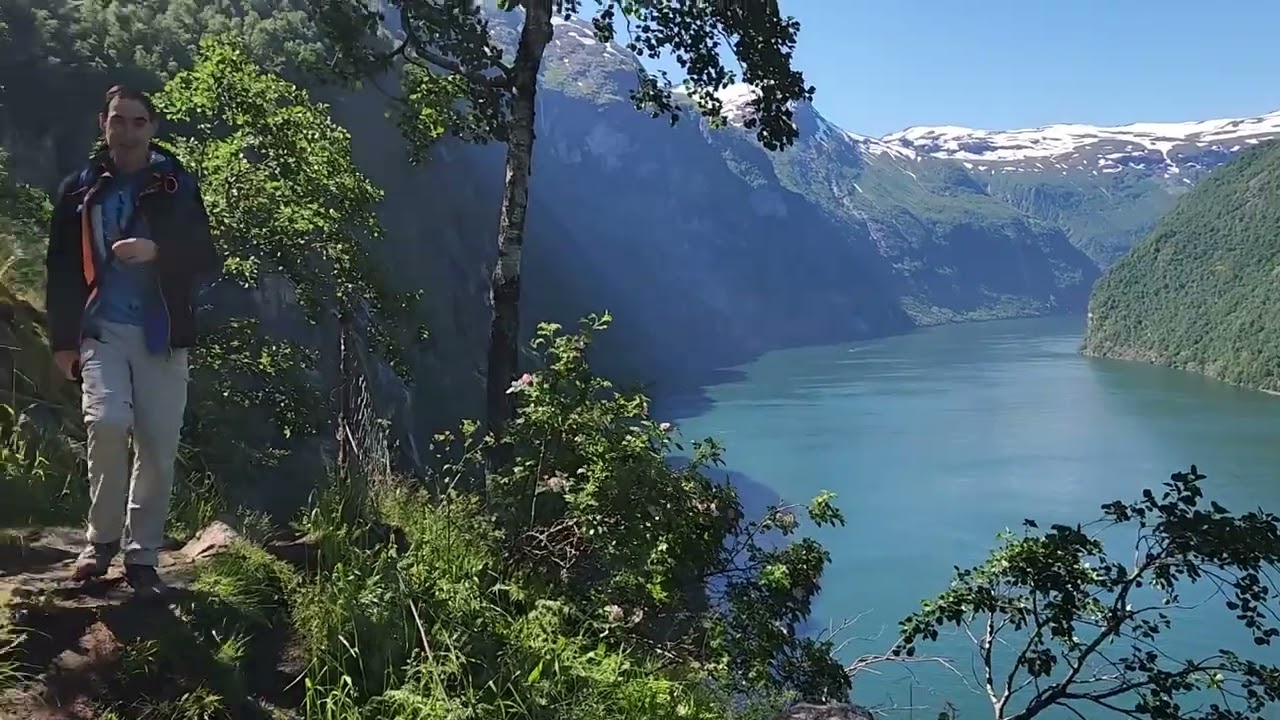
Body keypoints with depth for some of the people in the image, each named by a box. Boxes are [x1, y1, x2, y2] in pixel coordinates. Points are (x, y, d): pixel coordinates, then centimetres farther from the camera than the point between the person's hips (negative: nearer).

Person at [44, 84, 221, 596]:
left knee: (158, 450, -2)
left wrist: (158, 251, -16)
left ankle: (142, 558, 12)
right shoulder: (79, 190, 9)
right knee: (107, 422, -22)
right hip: (102, 330, 0)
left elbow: (208, 264, 3)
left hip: (161, 334, 0)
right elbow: (62, 271, 11)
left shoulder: (177, 187, 6)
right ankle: (102, 540, -1)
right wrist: (63, 340, 6)